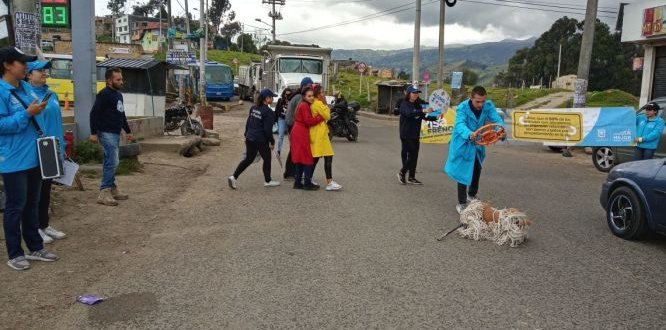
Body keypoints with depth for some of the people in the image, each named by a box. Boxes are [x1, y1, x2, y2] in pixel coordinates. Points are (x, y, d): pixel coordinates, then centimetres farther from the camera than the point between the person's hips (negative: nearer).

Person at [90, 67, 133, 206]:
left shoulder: (118, 94, 17)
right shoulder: (104, 94, -11)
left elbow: (122, 115, 26)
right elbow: (94, 113, -16)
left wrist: (128, 131, 27)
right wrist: (93, 133, -20)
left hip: (115, 133, 9)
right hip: (106, 133, -9)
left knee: (110, 162, 13)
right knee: (112, 161, -13)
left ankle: (112, 189, 19)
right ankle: (104, 192, -10)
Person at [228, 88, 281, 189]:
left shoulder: (253, 108, 6)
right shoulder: (268, 112, -16)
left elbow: (248, 123, 13)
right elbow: (268, 130, -16)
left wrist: (246, 135, 22)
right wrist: (272, 142, -6)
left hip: (250, 139, 7)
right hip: (261, 141, -7)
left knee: (248, 159, 15)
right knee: (267, 159, 13)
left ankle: (234, 177, 6)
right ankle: (267, 181, 25)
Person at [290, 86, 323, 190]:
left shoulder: (302, 104, 17)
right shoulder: (305, 106, -13)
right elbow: (309, 121, -19)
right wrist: (321, 117, -12)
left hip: (297, 133, 10)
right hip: (302, 134, -10)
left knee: (299, 159, 13)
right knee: (307, 158, -4)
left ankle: (297, 182, 17)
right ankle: (307, 183, 1)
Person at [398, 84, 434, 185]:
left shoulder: (418, 105, 10)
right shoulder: (404, 104, -9)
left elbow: (425, 117, 10)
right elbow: (409, 113, -29)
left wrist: (435, 117, -6)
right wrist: (423, 111, -39)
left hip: (415, 135, 7)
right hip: (406, 135, -6)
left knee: (414, 156, 8)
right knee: (412, 155, -9)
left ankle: (411, 178, 17)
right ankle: (402, 173, 10)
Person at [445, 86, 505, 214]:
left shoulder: (489, 106, -13)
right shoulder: (463, 107, -25)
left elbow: (497, 119, -24)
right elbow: (460, 124, -39)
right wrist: (469, 134, -61)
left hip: (478, 144, 5)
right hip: (463, 144, -5)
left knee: (476, 171, 21)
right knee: (464, 173, -5)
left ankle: (472, 195, 45)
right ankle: (461, 203, 8)